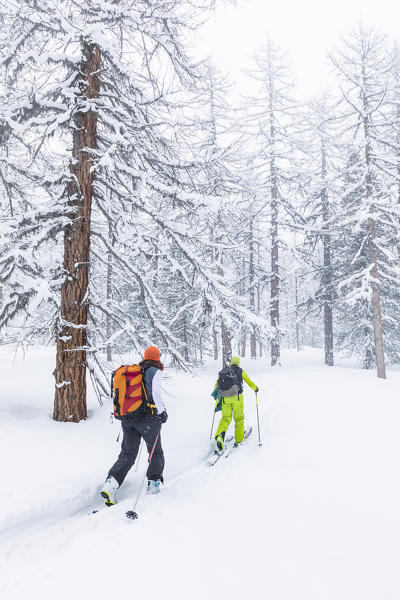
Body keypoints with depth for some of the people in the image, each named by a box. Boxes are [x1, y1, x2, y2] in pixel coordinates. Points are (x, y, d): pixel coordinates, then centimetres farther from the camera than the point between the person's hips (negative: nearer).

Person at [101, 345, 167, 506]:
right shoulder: (155, 371, -7)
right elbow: (156, 394, -17)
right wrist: (162, 412, -5)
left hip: (128, 418, 5)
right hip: (147, 417, -5)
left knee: (127, 454, 10)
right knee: (156, 453, 15)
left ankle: (111, 483, -6)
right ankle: (153, 484, 16)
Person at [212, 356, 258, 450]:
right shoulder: (241, 371, 9)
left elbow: (218, 382, 6)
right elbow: (249, 382, 18)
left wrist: (216, 393, 15)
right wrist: (255, 388, 36)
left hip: (225, 398, 2)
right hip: (237, 397, -2)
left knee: (225, 418, 6)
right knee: (239, 418, 14)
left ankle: (220, 435, -23)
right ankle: (238, 441, 14)